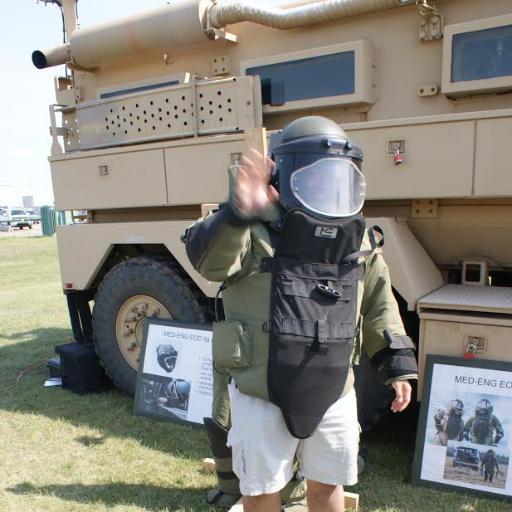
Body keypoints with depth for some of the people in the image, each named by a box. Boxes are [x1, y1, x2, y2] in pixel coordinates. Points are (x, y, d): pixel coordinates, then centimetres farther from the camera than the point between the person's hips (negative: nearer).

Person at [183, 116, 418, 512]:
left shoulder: (358, 239, 1)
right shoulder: (257, 232, -16)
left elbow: (378, 302, 9)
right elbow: (210, 260, -35)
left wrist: (398, 363, 8)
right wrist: (239, 214, -53)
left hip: (334, 395, 4)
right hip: (262, 396, -4)